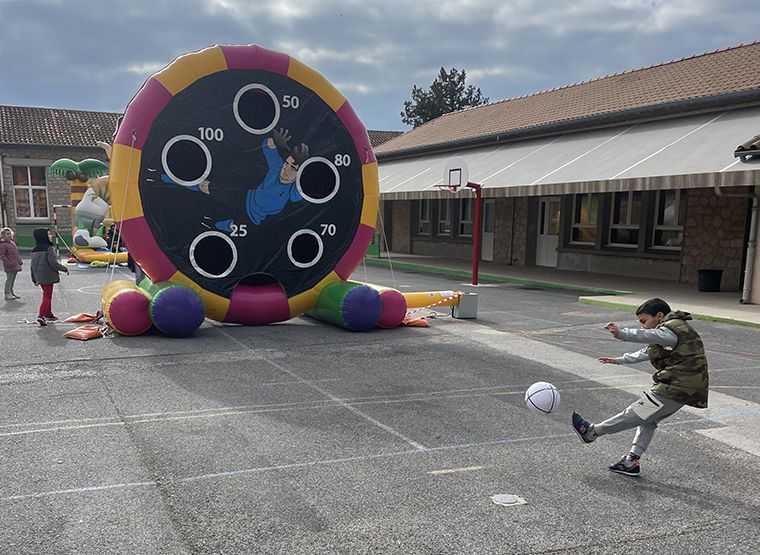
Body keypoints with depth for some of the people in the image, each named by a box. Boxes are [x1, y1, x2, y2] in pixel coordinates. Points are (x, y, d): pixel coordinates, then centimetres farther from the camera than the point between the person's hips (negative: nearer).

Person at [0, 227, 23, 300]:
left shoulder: (12, 242, 14)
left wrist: (20, 261, 18)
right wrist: (9, 263, -22)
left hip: (15, 265, 8)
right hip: (9, 266, -8)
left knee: (13, 280, 16)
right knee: (9, 279, -5)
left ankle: (11, 292, 26)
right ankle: (7, 294, 2)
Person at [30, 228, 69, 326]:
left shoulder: (34, 250, 8)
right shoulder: (49, 249, -16)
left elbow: (33, 265, 13)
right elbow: (53, 263, -21)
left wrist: (34, 279, 21)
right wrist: (64, 269, -6)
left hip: (39, 277, 8)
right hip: (48, 276, -8)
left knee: (47, 295, 21)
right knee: (47, 296, -4)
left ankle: (48, 314, 30)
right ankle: (41, 316, -15)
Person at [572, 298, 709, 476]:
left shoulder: (672, 328, -12)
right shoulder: (672, 332, 22)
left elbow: (648, 335, -34)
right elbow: (646, 352, 32)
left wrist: (621, 333, -48)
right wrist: (619, 360, 38)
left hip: (675, 388, -11)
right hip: (683, 387, 11)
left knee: (636, 414, -2)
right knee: (647, 419, 17)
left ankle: (592, 431, 5)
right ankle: (632, 461, 19)